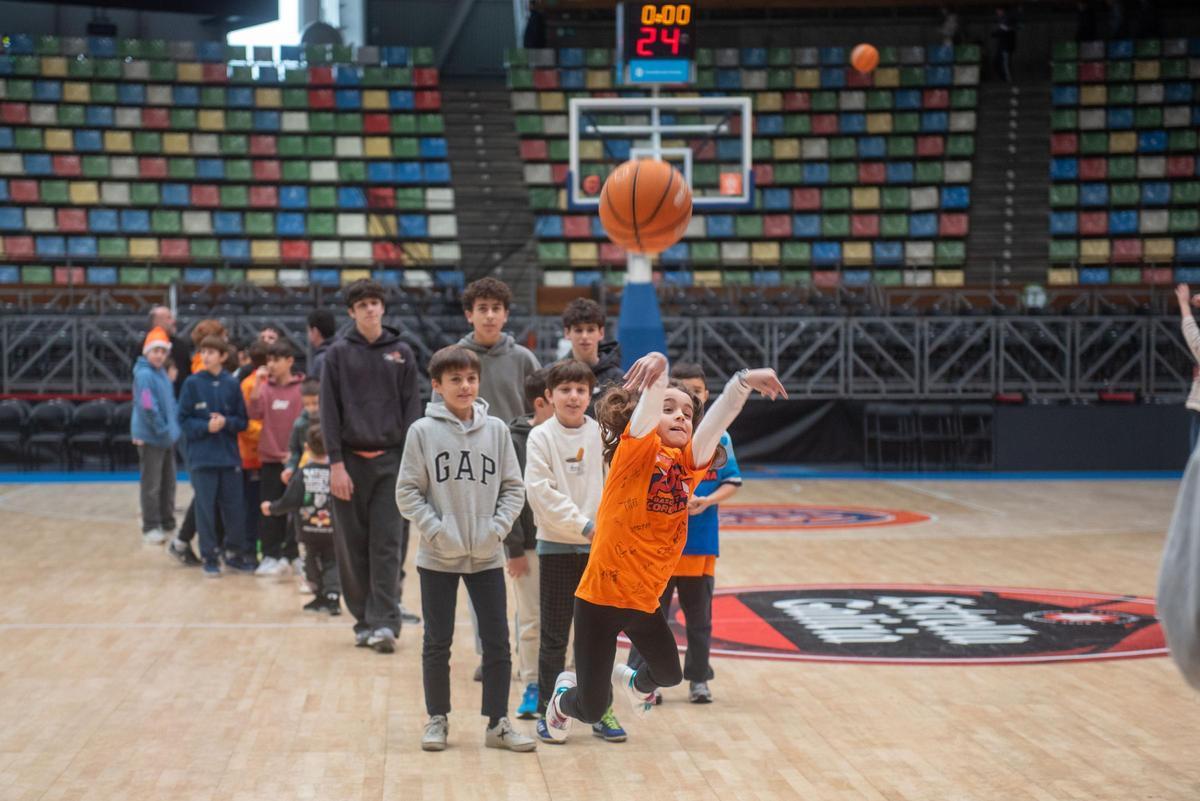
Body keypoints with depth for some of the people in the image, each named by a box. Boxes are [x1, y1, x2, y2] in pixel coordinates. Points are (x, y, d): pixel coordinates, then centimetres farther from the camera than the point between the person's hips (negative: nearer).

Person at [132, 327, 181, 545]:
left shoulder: (162, 373, 10)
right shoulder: (144, 375, -17)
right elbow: (147, 408, -22)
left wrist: (174, 427, 8)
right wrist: (163, 430, -16)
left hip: (167, 438, 9)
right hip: (151, 439, -8)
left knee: (168, 484, 14)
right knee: (151, 486, -2)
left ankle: (168, 526, 22)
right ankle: (150, 528, 5)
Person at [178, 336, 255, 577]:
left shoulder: (232, 384, 2)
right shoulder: (192, 383, -2)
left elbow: (242, 421, 6)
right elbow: (184, 419, 0)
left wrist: (226, 422, -13)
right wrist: (205, 426, -15)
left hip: (229, 456, 2)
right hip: (202, 456, -2)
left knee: (234, 507, 6)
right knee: (205, 508, 2)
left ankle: (235, 553, 22)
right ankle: (210, 557, 12)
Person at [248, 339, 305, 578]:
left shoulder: (302, 388, -4)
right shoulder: (265, 388, 4)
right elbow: (254, 414, -7)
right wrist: (258, 383, -13)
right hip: (269, 459, 3)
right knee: (271, 510, 6)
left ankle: (292, 555, 12)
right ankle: (271, 556, 11)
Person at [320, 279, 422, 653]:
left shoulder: (401, 353, 7)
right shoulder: (338, 354, 3)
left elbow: (411, 409, 6)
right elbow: (329, 411, 0)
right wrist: (336, 463, -7)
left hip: (391, 460, 0)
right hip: (351, 460, 0)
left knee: (389, 546, -6)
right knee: (353, 548, 4)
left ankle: (385, 622, -7)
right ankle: (364, 621, 13)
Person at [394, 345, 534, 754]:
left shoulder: (496, 429, 1)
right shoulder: (423, 431, -5)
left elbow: (513, 488, 5)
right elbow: (408, 492, -4)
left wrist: (497, 528, -9)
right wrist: (436, 531, -14)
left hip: (487, 556, 2)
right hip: (438, 557, -2)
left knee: (497, 642, 3)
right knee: (437, 643, 8)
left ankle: (498, 723, 12)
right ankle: (437, 719, 20)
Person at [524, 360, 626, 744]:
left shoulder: (601, 434, 3)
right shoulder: (541, 437, -5)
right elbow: (541, 491, -13)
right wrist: (584, 525, -18)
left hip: (598, 547, 2)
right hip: (556, 545, -2)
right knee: (555, 636, 4)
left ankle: (601, 710, 18)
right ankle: (548, 711, 12)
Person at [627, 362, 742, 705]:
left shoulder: (718, 437, 3)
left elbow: (732, 482, 4)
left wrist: (707, 500, -12)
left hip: (702, 540, 2)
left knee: (699, 615, 11)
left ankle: (698, 678, 22)